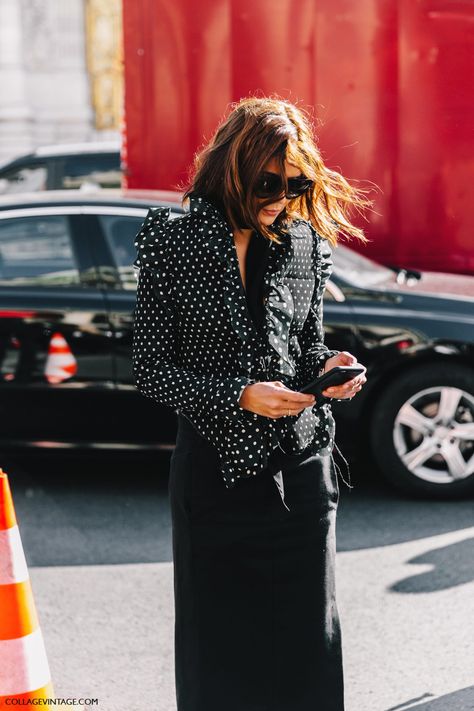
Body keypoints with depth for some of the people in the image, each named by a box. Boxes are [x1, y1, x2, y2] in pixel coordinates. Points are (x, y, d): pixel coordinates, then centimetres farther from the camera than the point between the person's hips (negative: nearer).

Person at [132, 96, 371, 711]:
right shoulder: (173, 243, -7)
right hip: (215, 469, -2)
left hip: (301, 466, 3)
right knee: (219, 651, 8)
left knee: (310, 640, 8)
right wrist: (239, 396, -18)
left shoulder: (306, 243, 3)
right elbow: (151, 368, -6)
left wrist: (329, 367, -9)